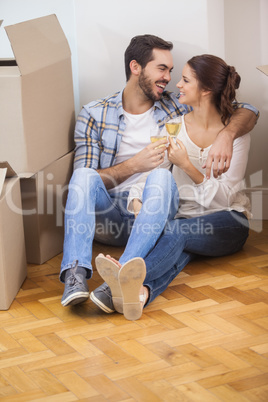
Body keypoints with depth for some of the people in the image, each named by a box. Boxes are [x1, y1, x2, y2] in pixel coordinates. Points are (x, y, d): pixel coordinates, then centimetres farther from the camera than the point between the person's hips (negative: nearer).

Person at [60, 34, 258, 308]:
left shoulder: (175, 107, 14)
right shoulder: (94, 115, 9)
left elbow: (247, 111, 12)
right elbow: (84, 181, 2)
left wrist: (226, 135, -11)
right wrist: (134, 165, -12)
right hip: (107, 213, 0)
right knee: (84, 175, -30)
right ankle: (75, 275, -47)